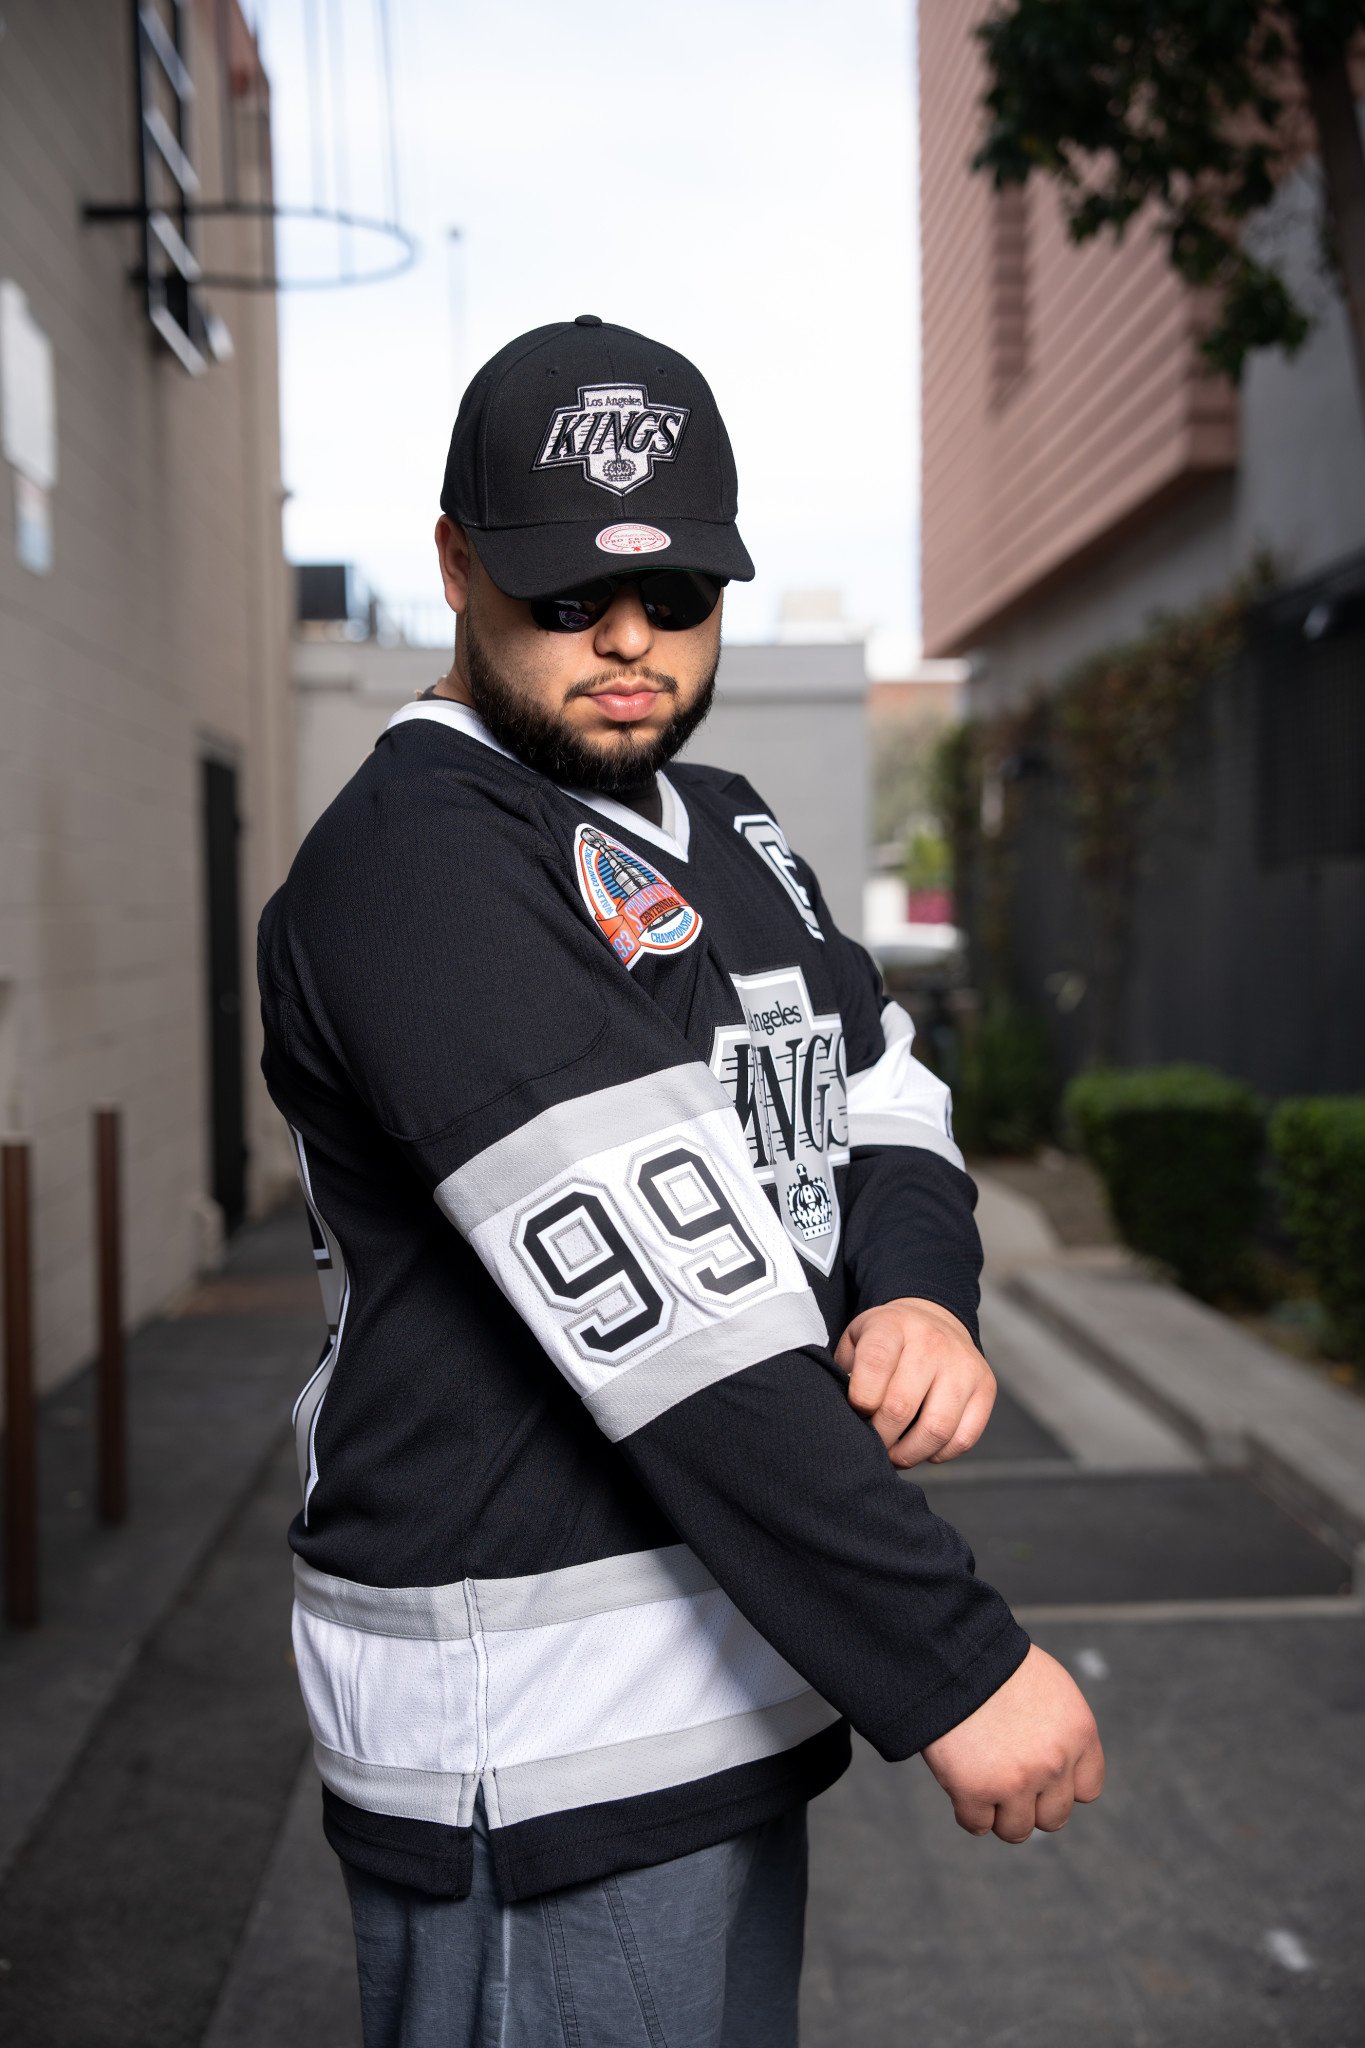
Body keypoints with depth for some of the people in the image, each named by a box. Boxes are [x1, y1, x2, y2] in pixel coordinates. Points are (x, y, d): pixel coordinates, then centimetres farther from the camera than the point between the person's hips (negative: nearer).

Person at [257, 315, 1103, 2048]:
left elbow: (883, 1103, 9)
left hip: (726, 1691, 9)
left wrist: (920, 1288, -15)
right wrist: (951, 1665, -24)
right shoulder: (414, 863, -18)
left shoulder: (724, 833, 13)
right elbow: (673, 1309, -25)